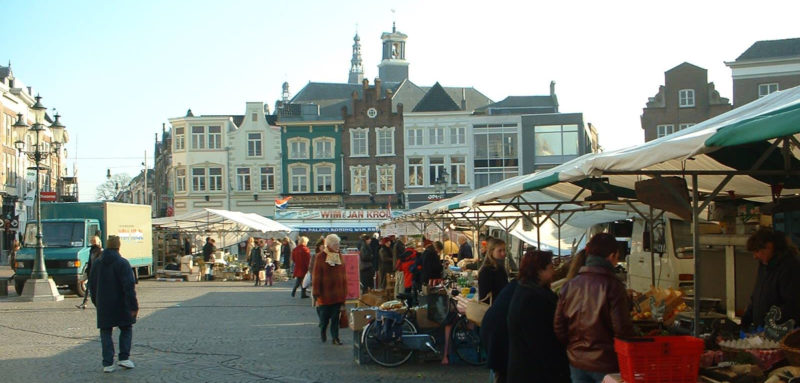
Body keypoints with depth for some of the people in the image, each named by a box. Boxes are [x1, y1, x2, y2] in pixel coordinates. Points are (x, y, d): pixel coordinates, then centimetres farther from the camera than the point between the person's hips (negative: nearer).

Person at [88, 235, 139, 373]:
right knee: (126, 329, 13)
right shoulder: (122, 263, -11)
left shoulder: (97, 263, 5)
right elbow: (129, 286, -17)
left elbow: (92, 284, 13)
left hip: (103, 306, 4)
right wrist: (133, 306, -15)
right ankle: (124, 358, 5)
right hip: (121, 305, -4)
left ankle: (108, 363, 4)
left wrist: (96, 302, 24)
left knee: (106, 332, 9)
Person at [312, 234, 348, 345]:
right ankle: (322, 331, 32)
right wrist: (316, 292, -10)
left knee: (336, 316, 4)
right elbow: (316, 275, -7)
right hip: (325, 293, -4)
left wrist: (344, 291, 9)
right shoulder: (320, 257, -6)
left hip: (338, 293, 4)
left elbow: (343, 274, 12)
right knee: (324, 315, 5)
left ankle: (335, 337, 10)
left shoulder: (339, 256, 8)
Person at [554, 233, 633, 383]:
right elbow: (622, 330, -18)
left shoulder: (569, 286, 0)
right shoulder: (613, 286, -16)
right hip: (606, 364, -5)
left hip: (576, 362, 5)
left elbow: (558, 327, 4)